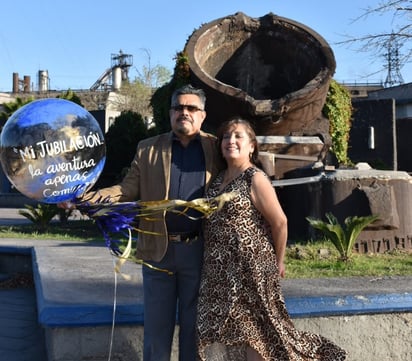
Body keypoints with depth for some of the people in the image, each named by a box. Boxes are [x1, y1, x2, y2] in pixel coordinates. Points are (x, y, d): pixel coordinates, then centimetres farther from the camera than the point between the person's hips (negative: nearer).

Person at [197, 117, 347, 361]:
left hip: (250, 267, -7)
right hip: (220, 270, 7)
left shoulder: (255, 179, -12)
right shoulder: (219, 178, 11)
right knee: (224, 331, 11)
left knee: (254, 331, 2)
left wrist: (277, 261, -3)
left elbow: (280, 222, -12)